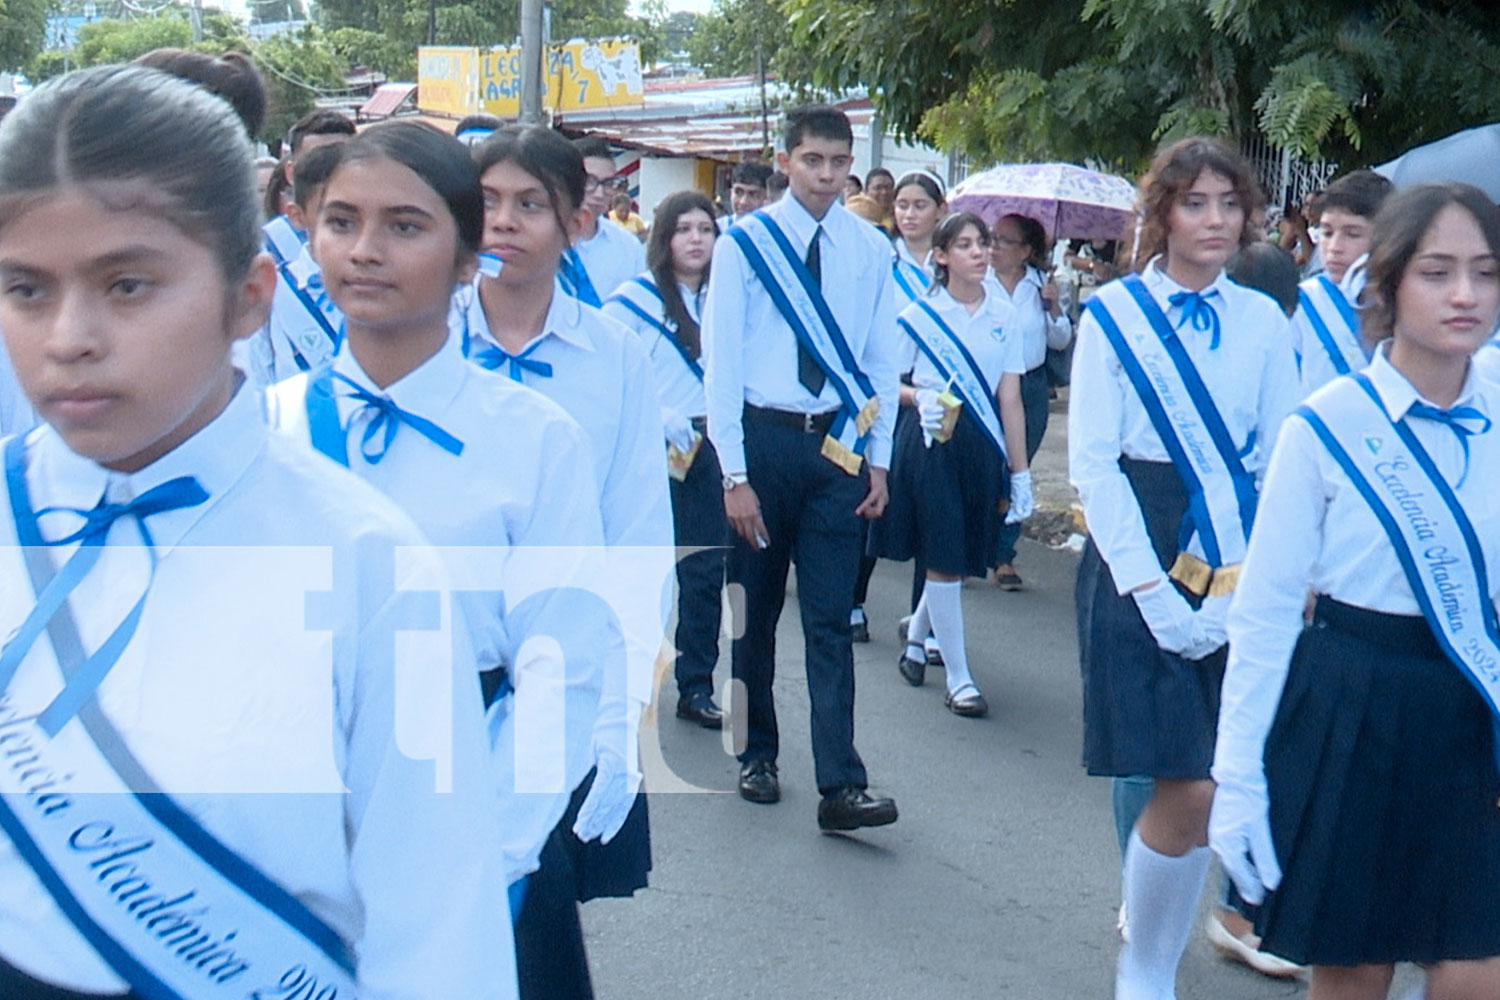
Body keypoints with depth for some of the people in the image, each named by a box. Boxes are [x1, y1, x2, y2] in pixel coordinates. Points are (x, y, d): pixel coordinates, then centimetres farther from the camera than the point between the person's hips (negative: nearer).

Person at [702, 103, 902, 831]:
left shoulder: (870, 250, 4)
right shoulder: (745, 243, -4)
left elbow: (882, 360, 7)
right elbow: (721, 362, -5)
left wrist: (878, 460, 2)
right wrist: (734, 475, -9)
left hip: (838, 445, 1)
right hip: (763, 438, -1)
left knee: (831, 620, -2)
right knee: (755, 609, 11)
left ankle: (841, 786, -3)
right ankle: (757, 755, 27)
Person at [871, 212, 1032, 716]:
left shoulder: (1004, 316, 6)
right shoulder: (919, 315, -3)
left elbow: (1010, 400, 5)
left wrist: (1019, 471, 3)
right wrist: (918, 397, -19)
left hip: (982, 445, 4)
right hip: (931, 443, -3)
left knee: (960, 556, 11)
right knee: (945, 560, -3)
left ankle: (916, 635, 39)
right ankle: (959, 678, 6)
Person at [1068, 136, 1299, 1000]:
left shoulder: (1262, 321, 9)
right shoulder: (1114, 314, 0)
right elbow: (1093, 462, -4)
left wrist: (1246, 590, -6)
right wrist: (1153, 591, -13)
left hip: (1243, 570, 3)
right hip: (1146, 561, -3)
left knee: (1208, 785, 2)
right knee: (1189, 792, -8)